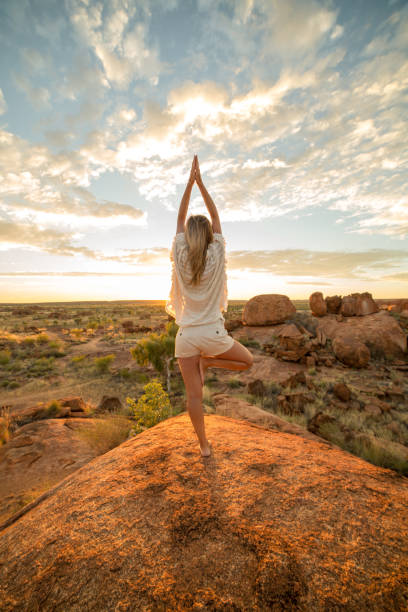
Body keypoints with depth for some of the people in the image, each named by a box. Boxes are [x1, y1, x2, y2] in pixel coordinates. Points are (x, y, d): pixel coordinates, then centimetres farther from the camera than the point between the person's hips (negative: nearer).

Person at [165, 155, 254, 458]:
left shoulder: (180, 257, -4)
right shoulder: (216, 256, -6)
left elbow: (180, 218, 8)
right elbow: (216, 217, 5)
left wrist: (190, 182, 11)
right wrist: (200, 182, 9)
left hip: (186, 335, 2)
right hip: (212, 333, -2)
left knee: (194, 394, 11)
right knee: (249, 360, 24)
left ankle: (204, 444, 22)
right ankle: (207, 362, 6)